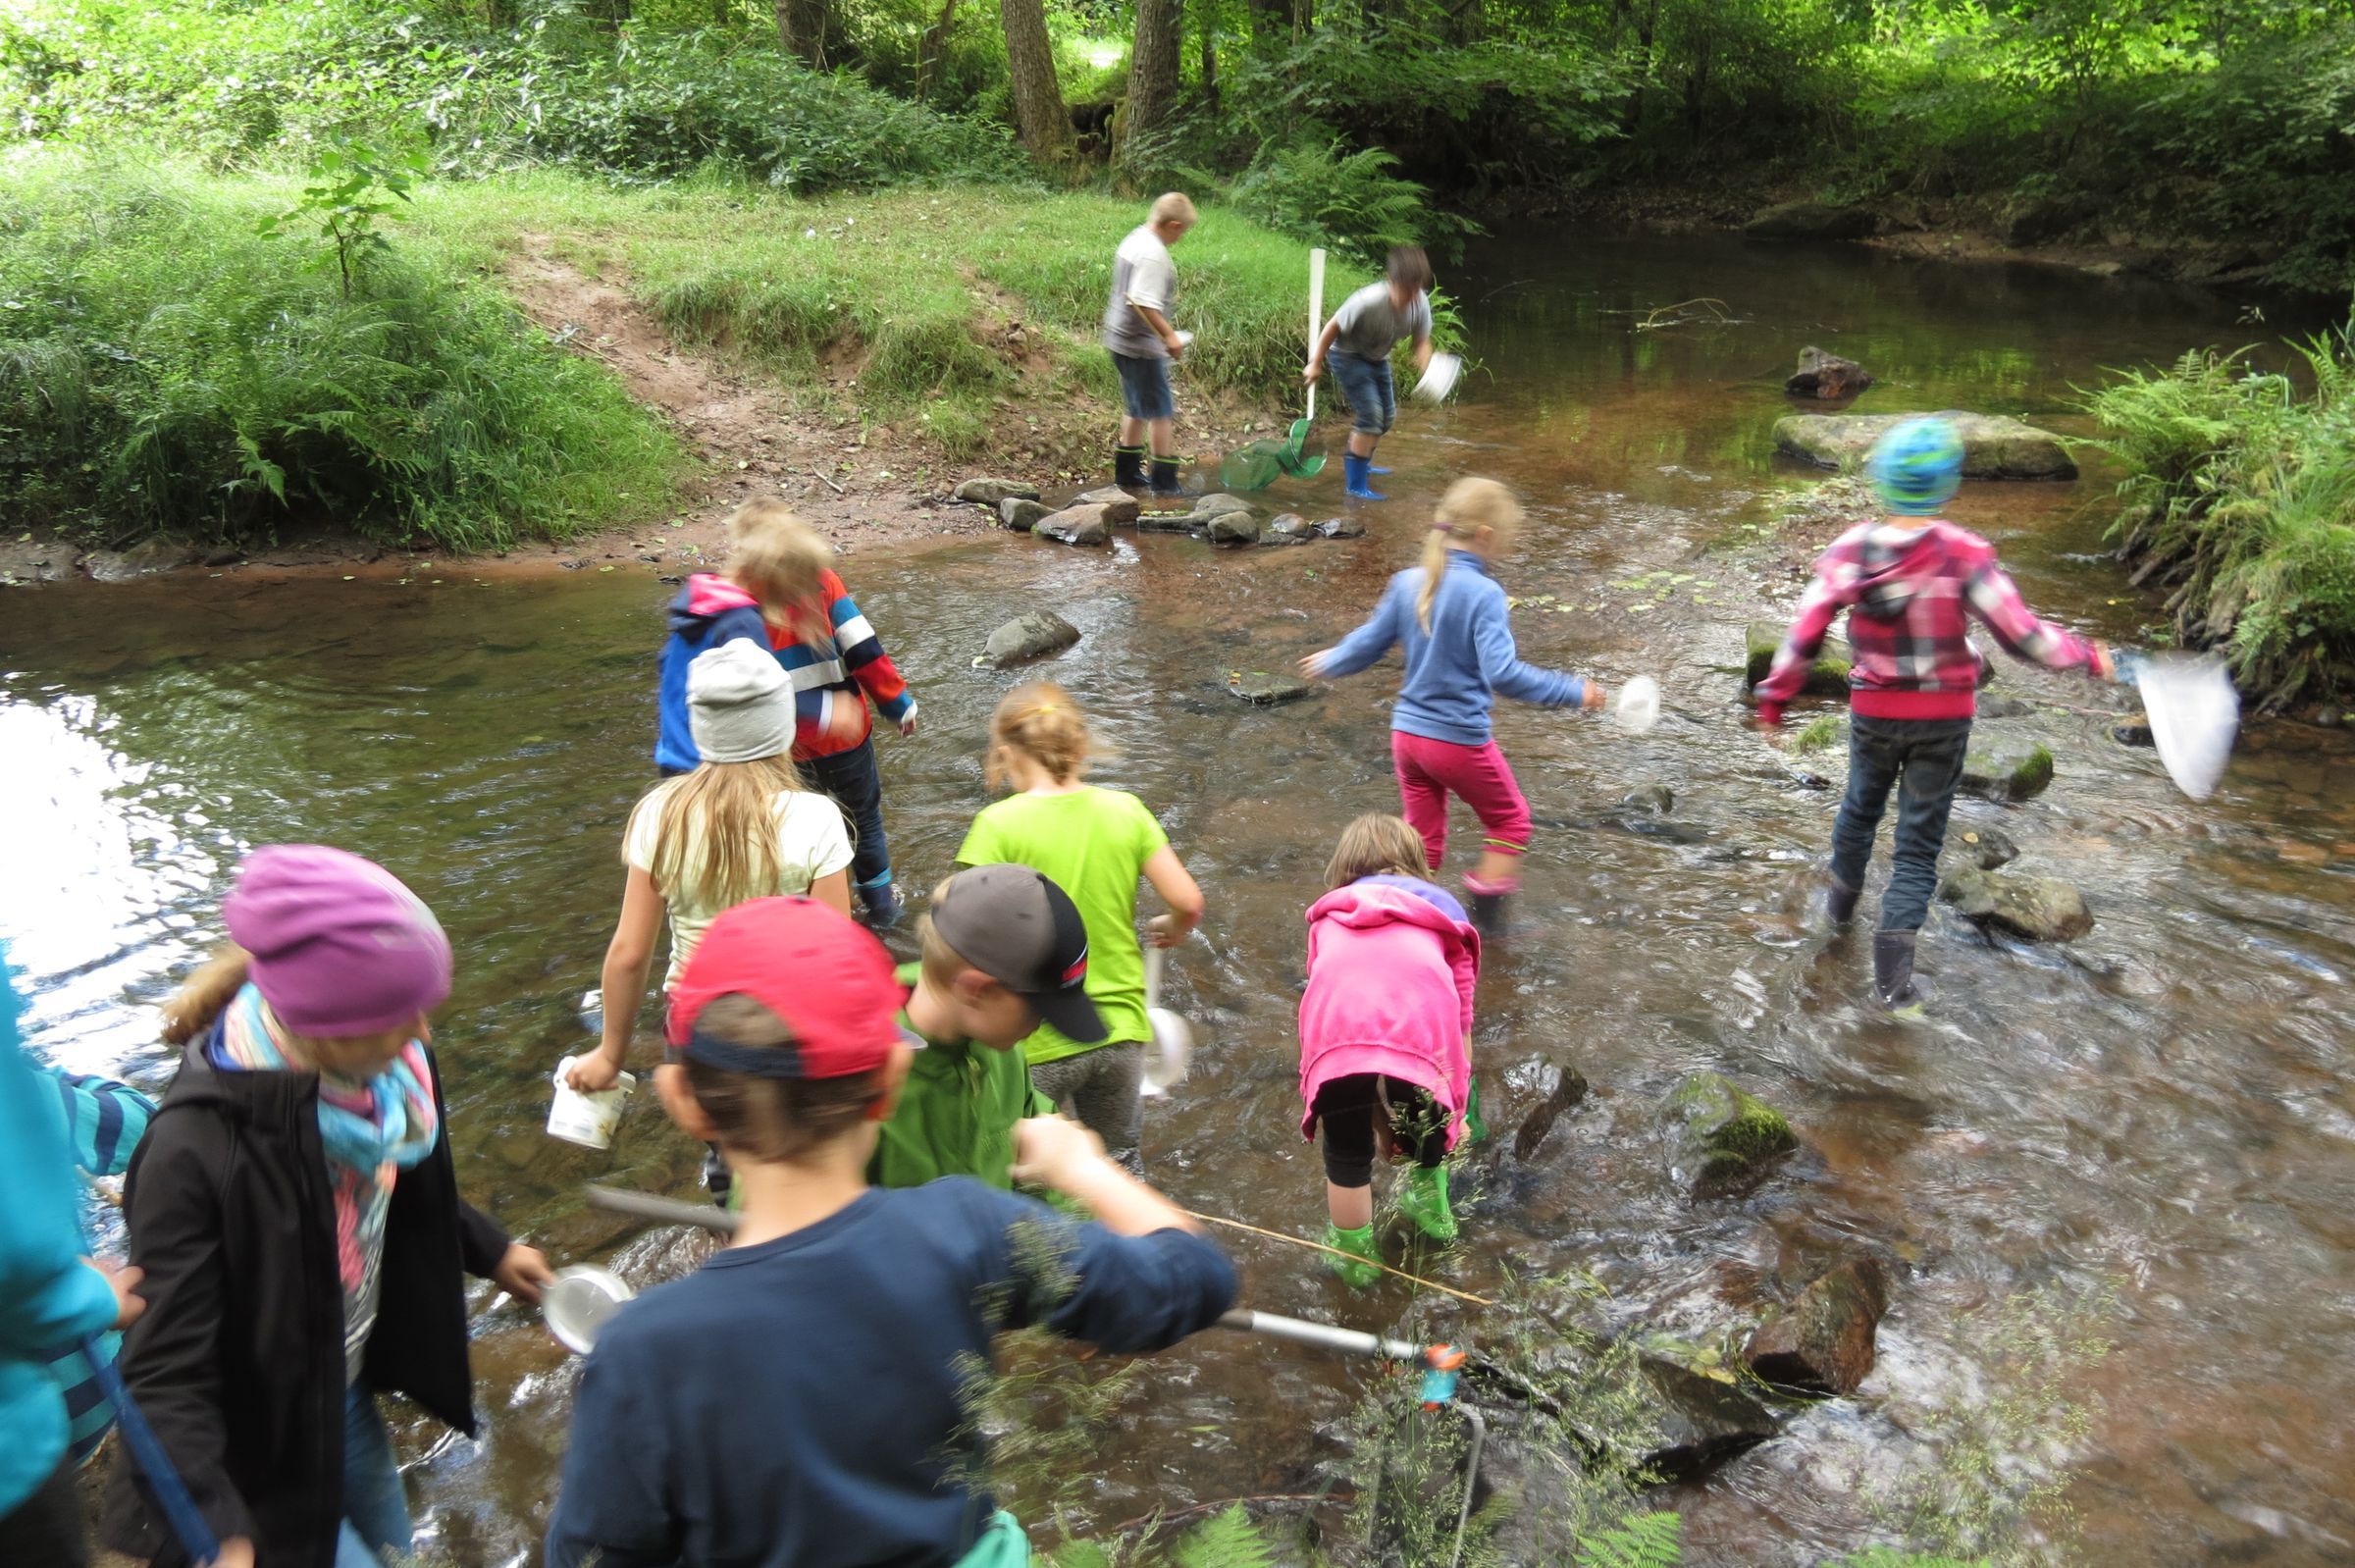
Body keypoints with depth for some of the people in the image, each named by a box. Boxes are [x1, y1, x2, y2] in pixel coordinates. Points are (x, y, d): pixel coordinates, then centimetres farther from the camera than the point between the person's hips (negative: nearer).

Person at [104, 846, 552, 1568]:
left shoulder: (382, 1067, -15)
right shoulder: (197, 1150, -34)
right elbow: (167, 1374, -29)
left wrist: (489, 1251, 19)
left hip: (347, 1398, 7)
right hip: (255, 1446, -7)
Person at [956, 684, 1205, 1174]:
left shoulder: (1000, 824, -15)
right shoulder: (1125, 810, -4)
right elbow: (1188, 901, -5)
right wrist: (1172, 931, 17)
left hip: (1037, 1044, -3)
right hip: (1120, 1029, 4)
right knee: (1119, 1166, 24)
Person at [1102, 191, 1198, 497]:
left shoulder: (1134, 239, 10)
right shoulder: (1153, 254, -21)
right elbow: (1143, 303, -29)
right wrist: (1169, 336, -25)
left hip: (1120, 338, 10)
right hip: (1141, 345, -10)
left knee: (1137, 408, 20)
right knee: (1162, 411, -2)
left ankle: (1127, 472, 28)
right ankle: (1165, 481, 3)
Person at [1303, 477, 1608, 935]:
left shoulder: (1407, 583, 0)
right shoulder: (1483, 593, -19)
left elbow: (1367, 644, 8)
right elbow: (1502, 673, -26)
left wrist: (1330, 662, 28)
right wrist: (1573, 692, -19)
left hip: (1406, 731, 6)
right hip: (1460, 741, -6)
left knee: (1423, 837, 18)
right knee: (1510, 820, 17)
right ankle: (1485, 915, 20)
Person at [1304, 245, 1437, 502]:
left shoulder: (1420, 304, -20)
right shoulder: (1369, 302, -36)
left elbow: (1421, 342, -8)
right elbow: (1333, 327, -24)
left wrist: (1426, 368, -29)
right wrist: (1315, 364, -18)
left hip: (1377, 358, 7)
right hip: (1347, 355, -7)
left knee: (1388, 415, 16)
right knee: (1370, 414, -18)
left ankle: (1358, 462, 41)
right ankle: (1356, 486, -13)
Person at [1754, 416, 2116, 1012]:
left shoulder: (1850, 552, -12)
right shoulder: (1964, 556, -19)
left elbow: (1804, 633, -9)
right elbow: (2022, 636, -17)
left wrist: (1774, 695, 4)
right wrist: (2087, 656, 0)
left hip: (1873, 711, 2)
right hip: (1943, 718, -2)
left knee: (1860, 806, 28)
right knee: (1919, 841, 7)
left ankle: (1843, 897, 52)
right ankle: (1893, 966, -1)